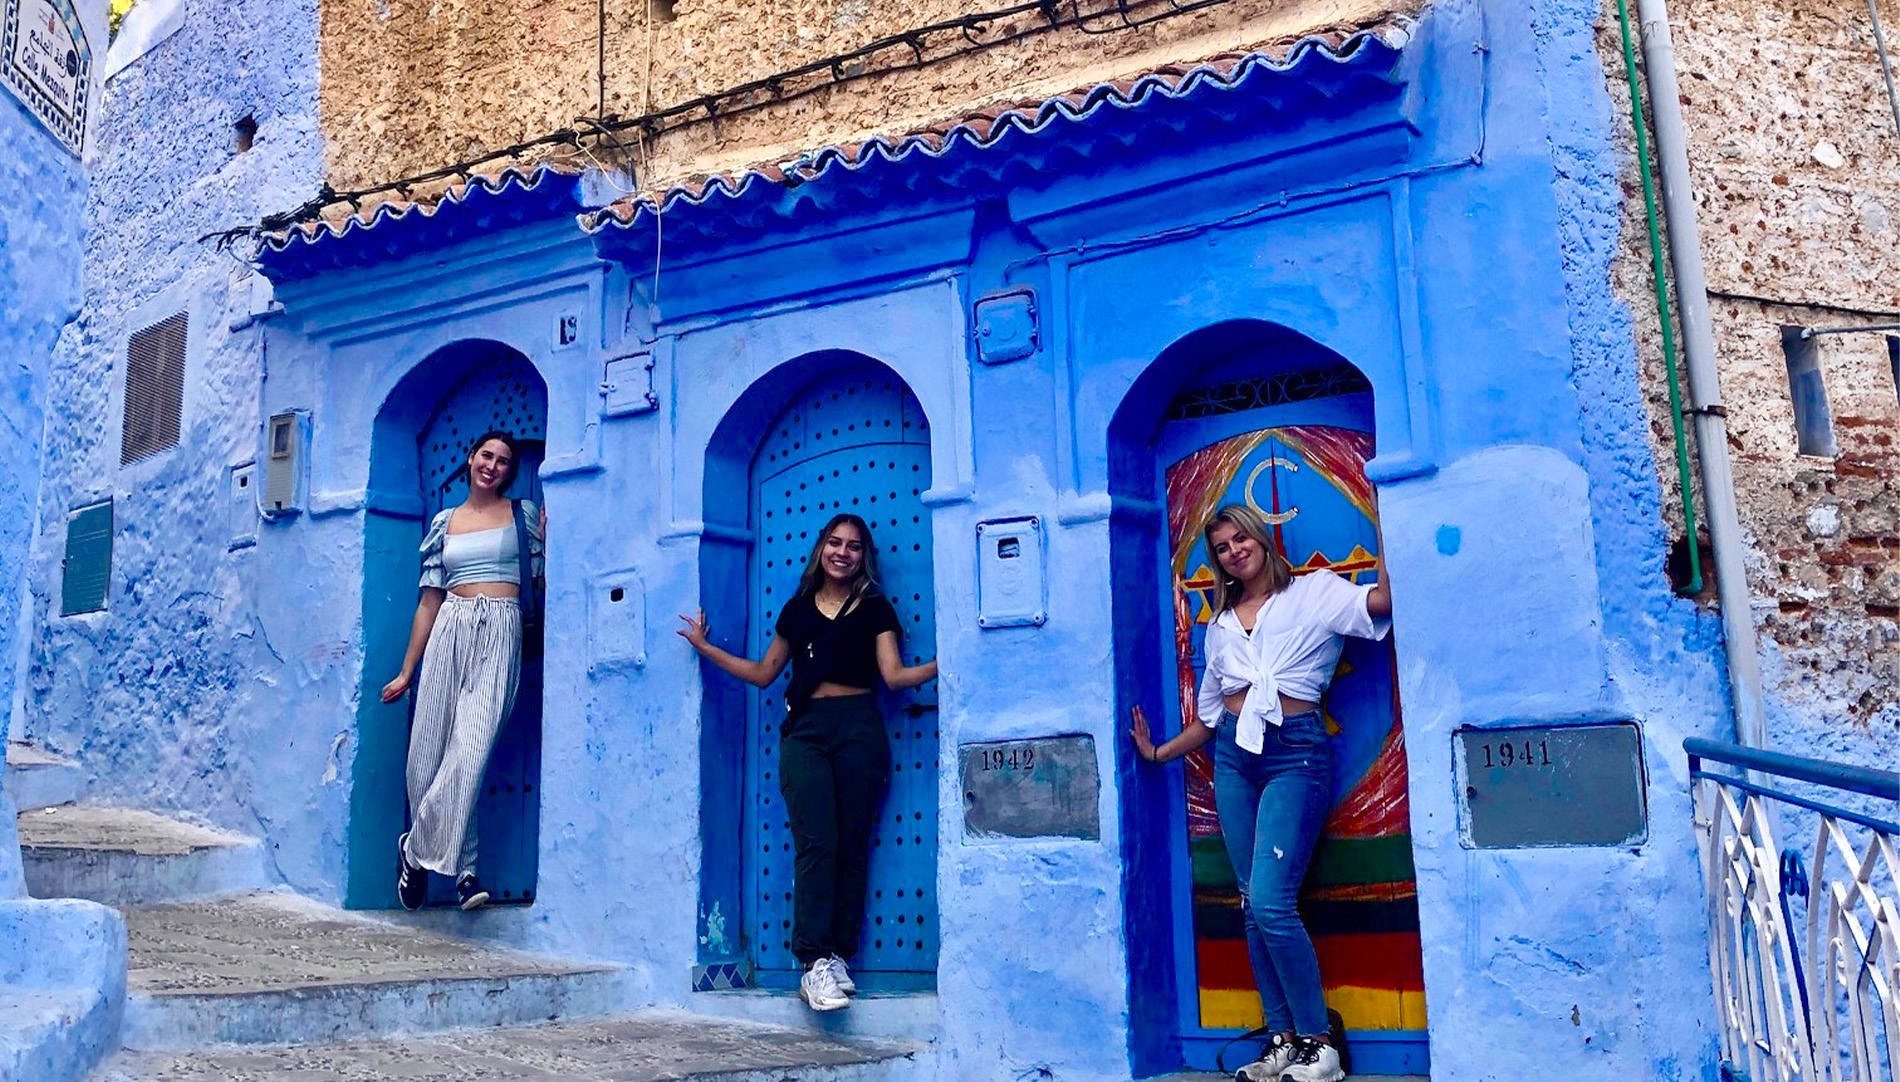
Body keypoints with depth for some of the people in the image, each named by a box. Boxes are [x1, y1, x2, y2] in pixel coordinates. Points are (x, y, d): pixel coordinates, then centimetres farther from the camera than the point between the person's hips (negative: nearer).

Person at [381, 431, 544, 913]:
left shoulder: (523, 514, 11)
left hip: (500, 631, -3)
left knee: (471, 748, -17)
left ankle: (417, 848, -5)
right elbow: (429, 601, 15)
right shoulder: (444, 523, 16)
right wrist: (406, 671, 13)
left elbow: (545, 583, 6)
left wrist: (547, 538, -9)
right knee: (429, 750, -4)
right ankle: (462, 869, 8)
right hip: (449, 630, 3)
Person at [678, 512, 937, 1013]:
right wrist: (706, 647, 21)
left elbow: (894, 675, 2)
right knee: (816, 843, -11)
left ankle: (838, 958, 3)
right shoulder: (798, 608, 18)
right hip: (805, 731, 1)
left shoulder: (875, 609, 12)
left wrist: (942, 663, -13)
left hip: (859, 730, -1)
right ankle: (816, 961, -14)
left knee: (852, 845, -3)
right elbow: (763, 673, 22)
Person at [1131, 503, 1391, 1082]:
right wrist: (1158, 753, 19)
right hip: (1234, 756, 6)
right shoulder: (1221, 626, 20)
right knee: (1253, 905, 3)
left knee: (1271, 903, -16)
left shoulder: (1314, 593, 5)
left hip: (1295, 751, -6)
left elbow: (1383, 600, -14)